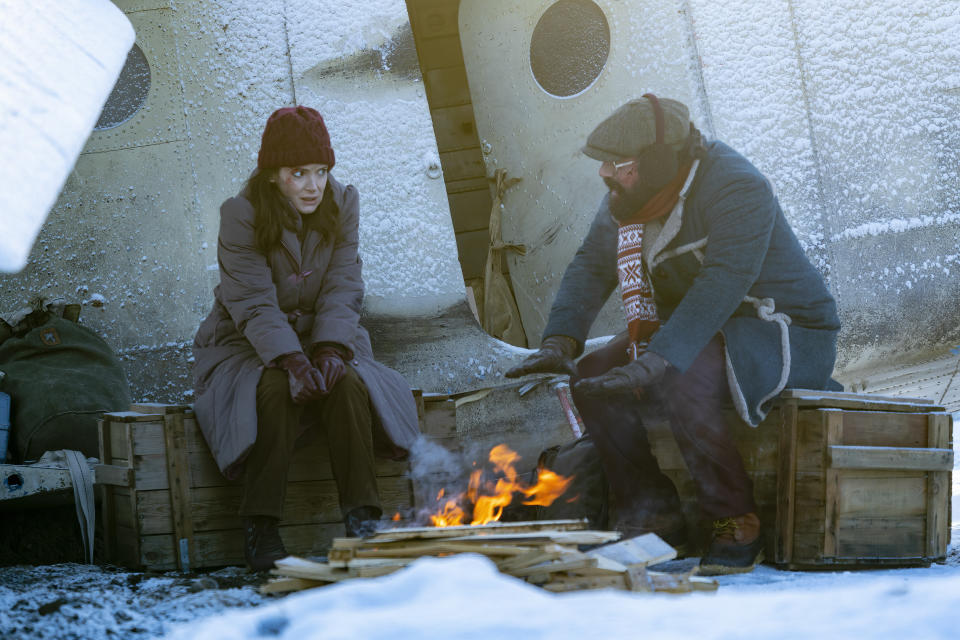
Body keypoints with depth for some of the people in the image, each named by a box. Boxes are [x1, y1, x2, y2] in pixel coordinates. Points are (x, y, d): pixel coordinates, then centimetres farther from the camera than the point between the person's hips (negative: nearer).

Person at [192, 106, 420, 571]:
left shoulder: (341, 206, -3)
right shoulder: (241, 216, -14)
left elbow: (342, 292, -7)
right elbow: (254, 305, -21)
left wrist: (330, 350, -25)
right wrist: (292, 361, -36)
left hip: (319, 340, 3)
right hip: (247, 344, -3)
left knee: (348, 384, -30)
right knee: (276, 389, -35)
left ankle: (361, 516, -29)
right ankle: (260, 528, -31)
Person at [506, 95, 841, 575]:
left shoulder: (736, 188, -26)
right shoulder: (629, 195, -1)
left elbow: (721, 286, -36)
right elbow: (591, 266, 0)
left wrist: (655, 364, -44)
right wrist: (559, 342, -15)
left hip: (784, 333, -8)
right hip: (703, 332, 8)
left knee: (679, 385, -35)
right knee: (593, 377, -10)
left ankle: (736, 524, -19)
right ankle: (652, 516, 0)